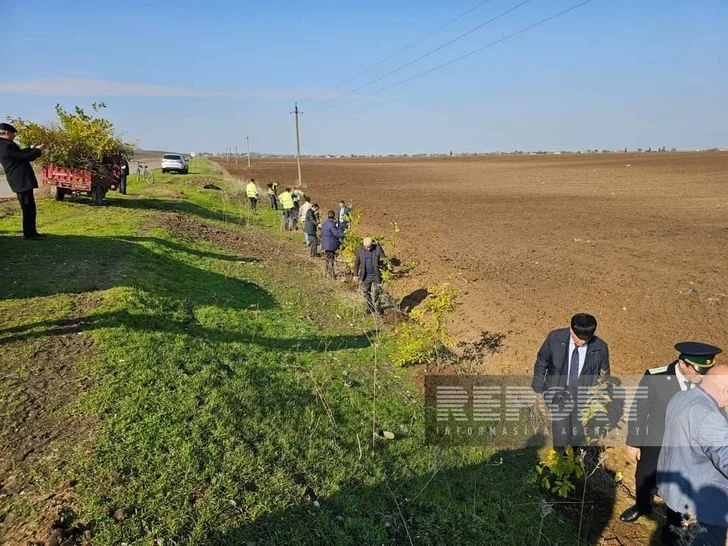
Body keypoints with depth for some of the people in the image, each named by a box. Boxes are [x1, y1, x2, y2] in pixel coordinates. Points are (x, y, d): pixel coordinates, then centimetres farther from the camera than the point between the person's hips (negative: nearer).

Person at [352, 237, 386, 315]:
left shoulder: (378, 248, -11)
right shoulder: (359, 250, -4)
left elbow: (384, 260, -7)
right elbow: (356, 262, 6)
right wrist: (355, 275, 5)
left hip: (376, 275, -3)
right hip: (365, 276, 3)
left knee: (375, 293, -5)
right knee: (366, 292, 11)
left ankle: (377, 310, 11)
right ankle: (369, 307, 30)